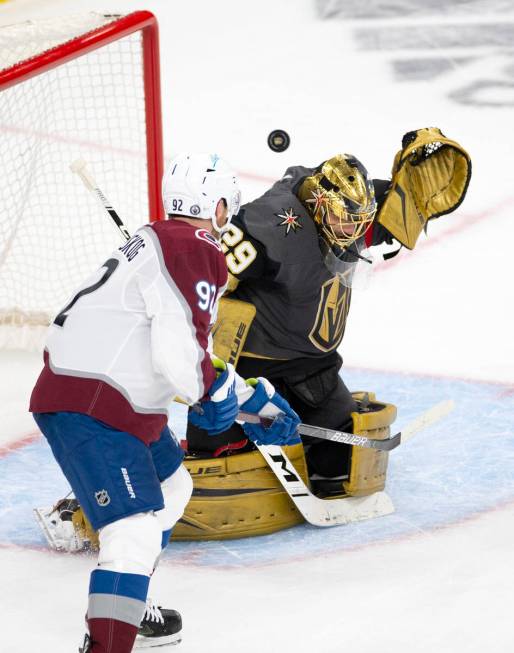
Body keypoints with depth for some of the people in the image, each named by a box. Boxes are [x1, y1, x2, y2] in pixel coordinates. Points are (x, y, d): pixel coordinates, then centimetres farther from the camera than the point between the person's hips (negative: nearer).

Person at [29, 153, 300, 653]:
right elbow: (179, 350, -27)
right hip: (87, 411, -11)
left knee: (170, 489, 30)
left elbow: (193, 347, 29)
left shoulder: (164, 241, 19)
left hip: (121, 402, 11)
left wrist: (253, 400, 32)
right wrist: (212, 393, -8)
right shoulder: (194, 250, -15)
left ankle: (129, 610, 44)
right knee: (135, 533, -20)